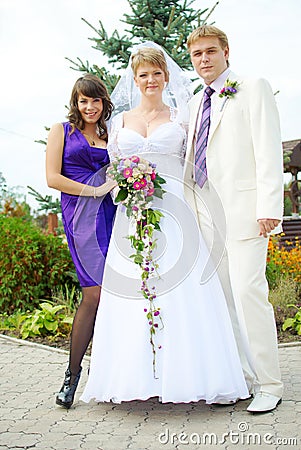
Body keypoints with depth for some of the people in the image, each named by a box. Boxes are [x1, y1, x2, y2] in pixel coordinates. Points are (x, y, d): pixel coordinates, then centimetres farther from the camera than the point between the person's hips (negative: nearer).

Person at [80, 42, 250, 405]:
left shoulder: (180, 116, 11)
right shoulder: (120, 121, 17)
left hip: (174, 211, -2)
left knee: (182, 293, -7)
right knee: (131, 293, -3)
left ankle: (185, 374, 0)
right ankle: (138, 374, 5)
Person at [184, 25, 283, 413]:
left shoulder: (253, 90, 4)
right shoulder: (195, 104, 22)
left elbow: (268, 151, -5)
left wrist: (269, 207, -14)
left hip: (244, 210, -6)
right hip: (205, 214, 6)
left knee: (248, 290, -12)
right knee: (216, 296, 4)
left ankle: (268, 384, -2)